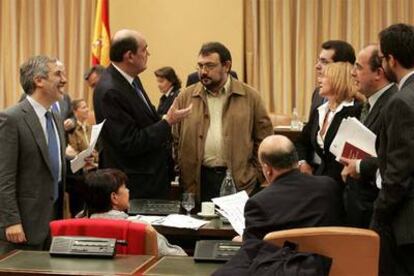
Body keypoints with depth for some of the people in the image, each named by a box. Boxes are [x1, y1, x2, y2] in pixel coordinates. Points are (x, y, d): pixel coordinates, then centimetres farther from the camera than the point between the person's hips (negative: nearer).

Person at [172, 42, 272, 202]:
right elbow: (175, 140, 8)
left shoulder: (250, 97, 4)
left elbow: (264, 139, 5)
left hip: (239, 181, -1)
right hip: (197, 183, 1)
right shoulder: (185, 98, 7)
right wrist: (182, 175, 0)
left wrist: (255, 175, -1)